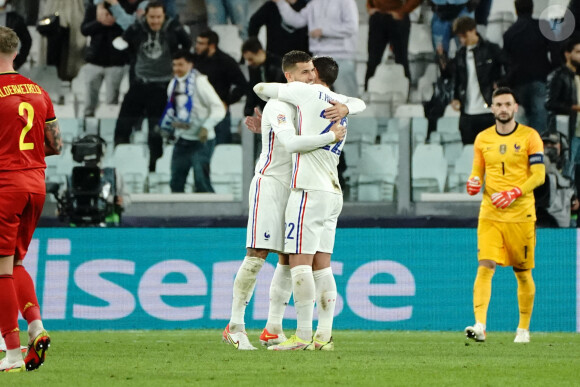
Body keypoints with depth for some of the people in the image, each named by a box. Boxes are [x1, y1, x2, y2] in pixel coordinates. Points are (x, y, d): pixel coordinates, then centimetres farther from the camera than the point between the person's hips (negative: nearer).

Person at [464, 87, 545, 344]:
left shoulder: (529, 137, -1)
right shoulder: (483, 139, 9)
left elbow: (538, 175, -5)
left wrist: (515, 193, -19)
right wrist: (473, 183, -7)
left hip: (521, 214, -2)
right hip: (490, 214, 2)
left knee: (523, 273, 6)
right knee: (485, 267, -14)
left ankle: (523, 328, 20)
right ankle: (480, 326, -22)